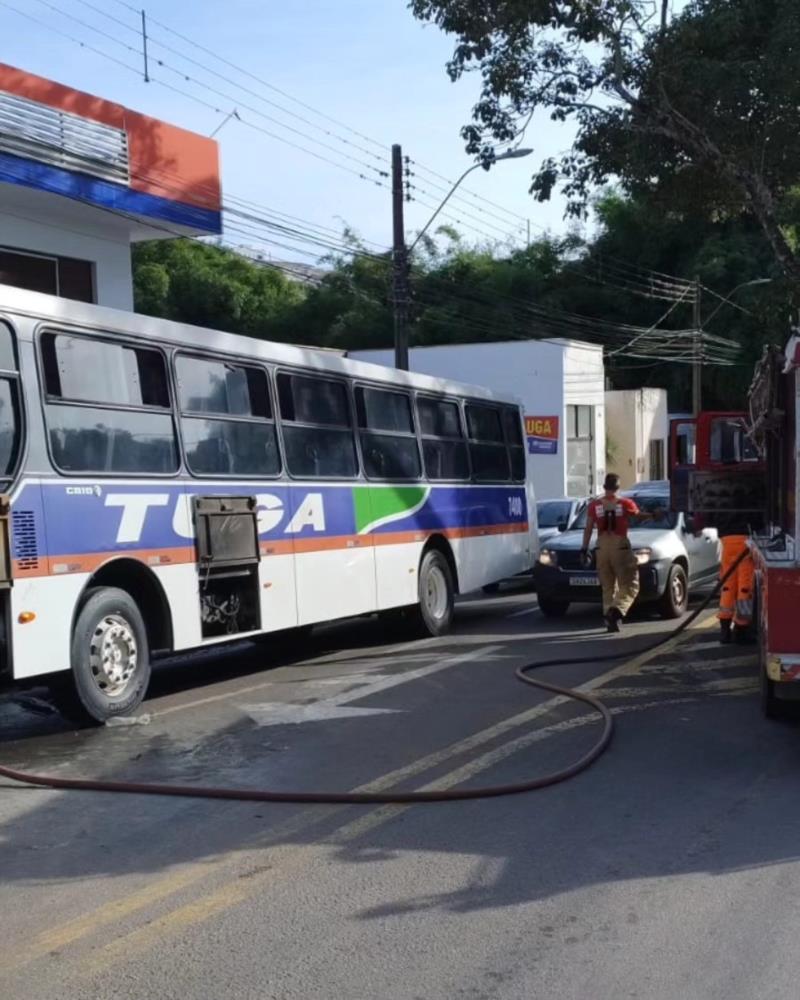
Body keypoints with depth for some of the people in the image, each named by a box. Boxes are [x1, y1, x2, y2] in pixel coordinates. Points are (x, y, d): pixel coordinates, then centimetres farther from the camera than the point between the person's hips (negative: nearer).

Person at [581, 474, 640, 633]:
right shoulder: (625, 504, -4)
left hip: (602, 547, 3)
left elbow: (588, 529, 2)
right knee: (629, 585, 0)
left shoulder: (594, 505, 2)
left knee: (608, 587, 13)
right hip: (620, 546, -3)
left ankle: (609, 617, 9)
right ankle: (617, 609, -23)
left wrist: (584, 549, 8)